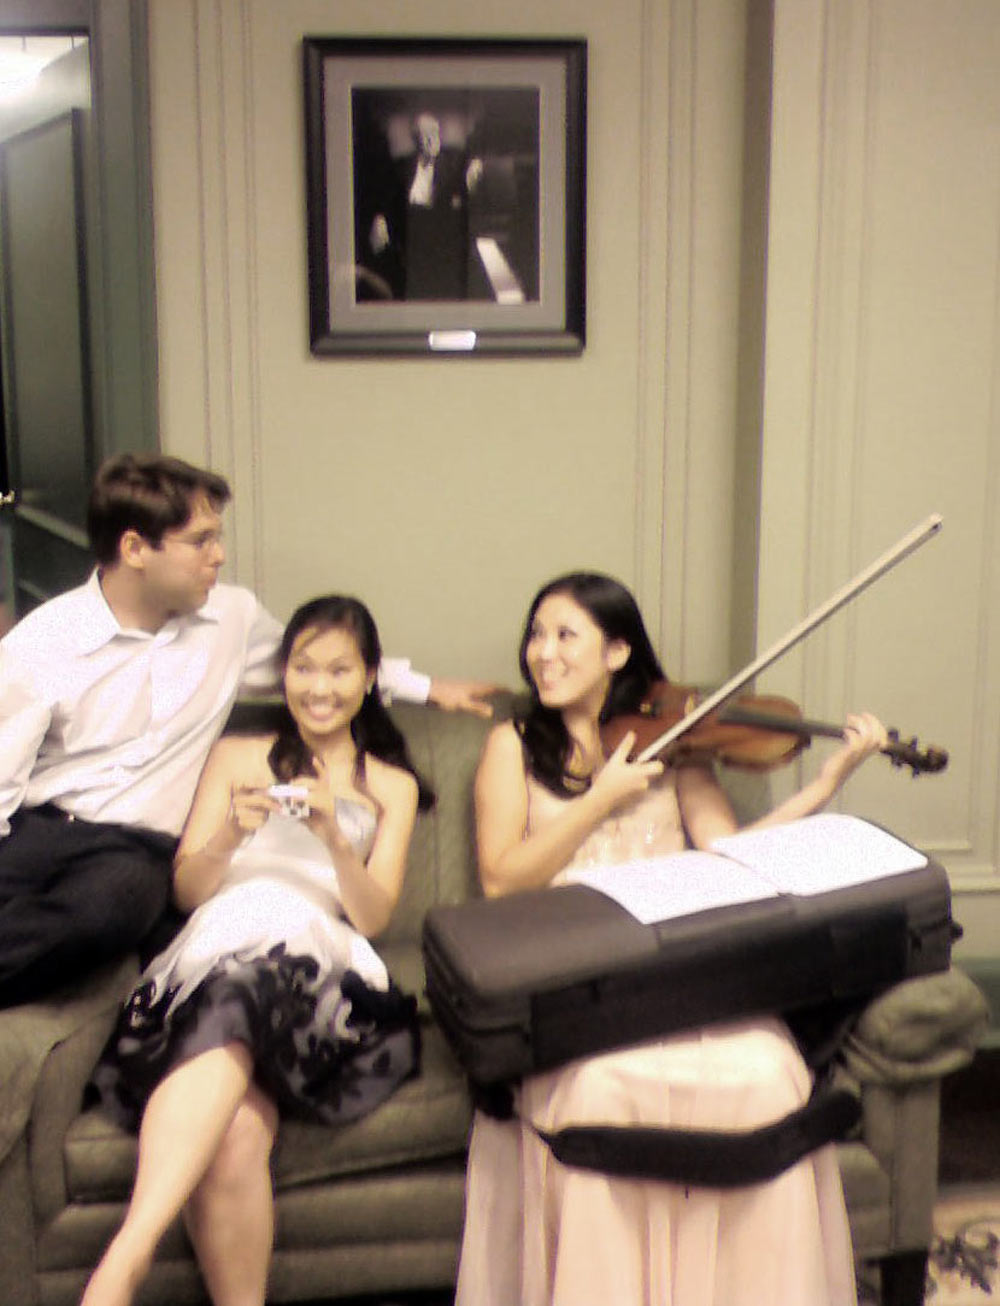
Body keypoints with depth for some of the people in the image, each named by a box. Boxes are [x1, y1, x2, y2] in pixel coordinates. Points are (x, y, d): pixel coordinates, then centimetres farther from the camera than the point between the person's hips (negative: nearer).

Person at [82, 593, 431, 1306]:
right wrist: (230, 833, -4)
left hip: (320, 963, -1)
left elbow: (375, 914, 11)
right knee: (234, 1130, -35)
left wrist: (333, 835, -7)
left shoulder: (392, 785, 25)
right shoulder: (237, 757, 26)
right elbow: (187, 890, 17)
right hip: (214, 948, 2)